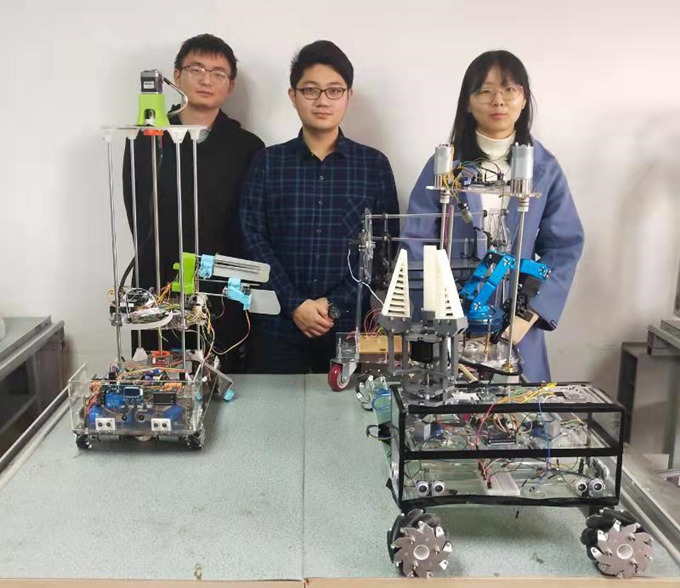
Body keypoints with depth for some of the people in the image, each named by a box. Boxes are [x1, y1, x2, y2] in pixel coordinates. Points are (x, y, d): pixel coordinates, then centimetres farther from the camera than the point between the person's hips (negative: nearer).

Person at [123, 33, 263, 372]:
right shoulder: (147, 142, 7)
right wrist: (167, 282, -4)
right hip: (157, 293, 1)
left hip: (224, 297, -1)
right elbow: (141, 220, 4)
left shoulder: (248, 148, 4)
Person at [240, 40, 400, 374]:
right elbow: (252, 240, -1)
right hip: (278, 327, 0)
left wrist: (335, 305, -9)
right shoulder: (267, 162, 6)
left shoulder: (374, 165, 5)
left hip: (352, 326, 0)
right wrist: (295, 305, -12)